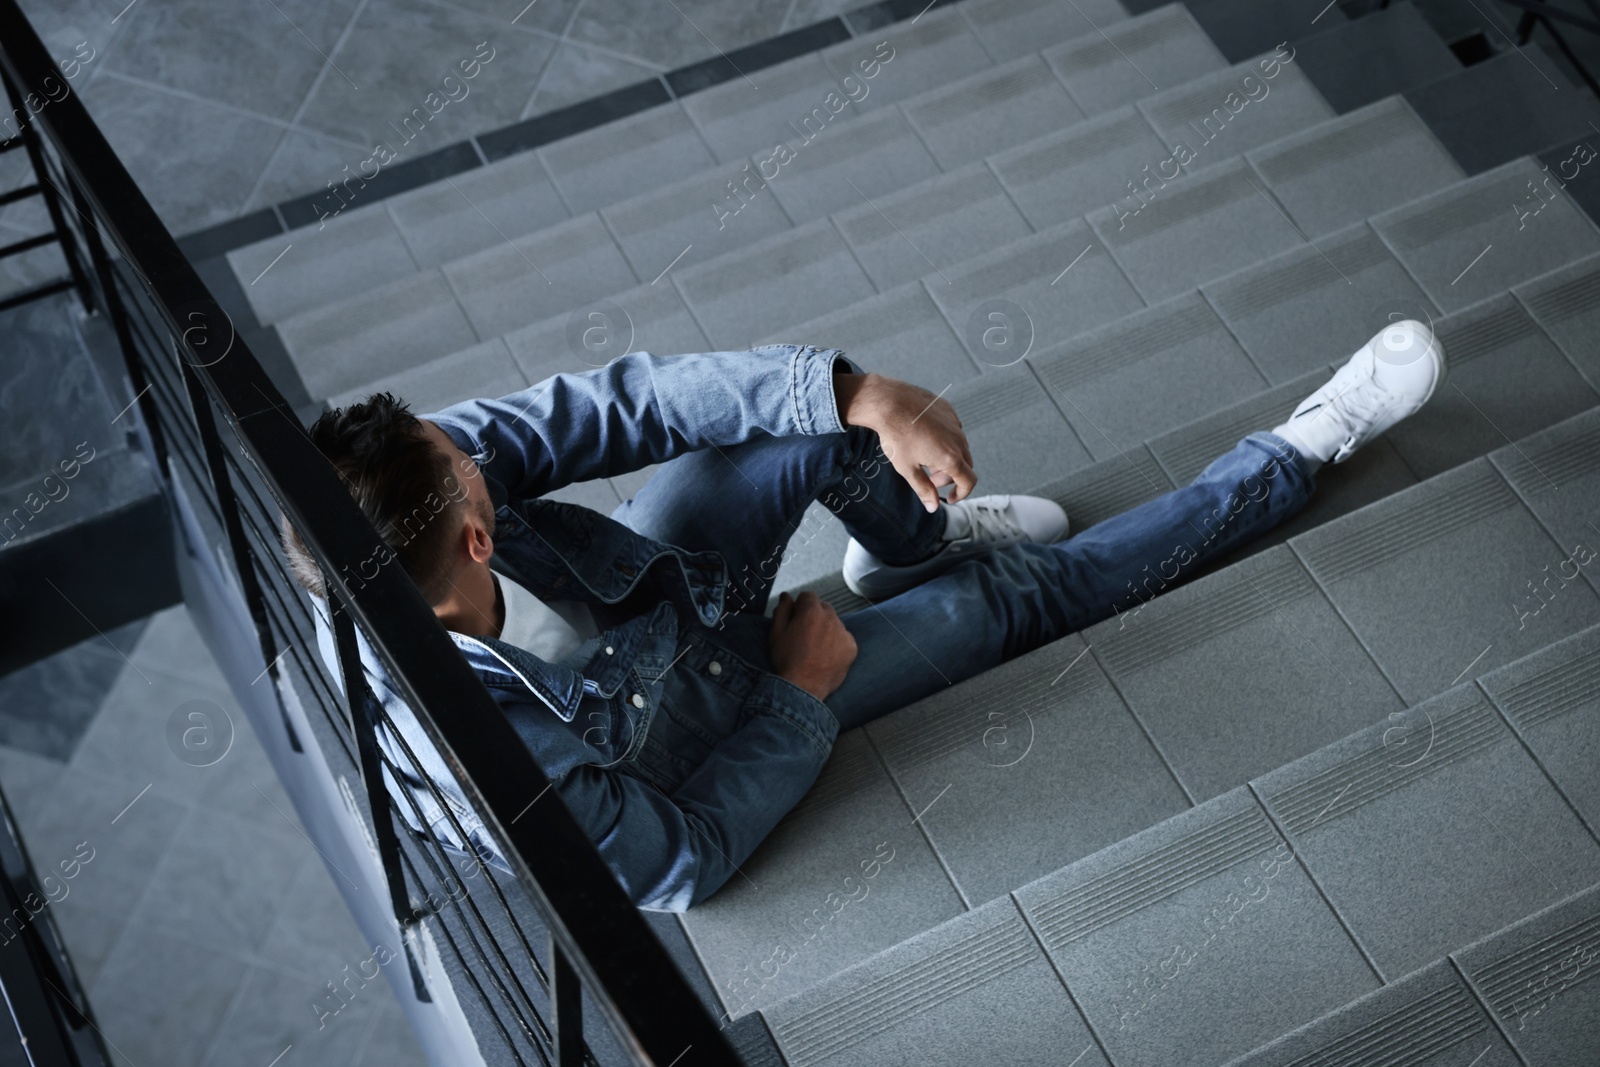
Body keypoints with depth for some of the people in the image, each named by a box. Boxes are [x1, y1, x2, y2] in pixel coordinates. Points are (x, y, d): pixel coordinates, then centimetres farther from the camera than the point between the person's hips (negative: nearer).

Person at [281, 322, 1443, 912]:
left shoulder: (404, 500, -31)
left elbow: (616, 403, -24)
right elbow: (685, 863, -26)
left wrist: (862, 396, -32)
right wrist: (804, 694, -15)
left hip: (654, 580, 5)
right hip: (706, 704, -4)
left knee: (825, 398, -13)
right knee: (1021, 590, 1)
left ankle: (911, 541, 25)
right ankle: (1294, 458, 21)